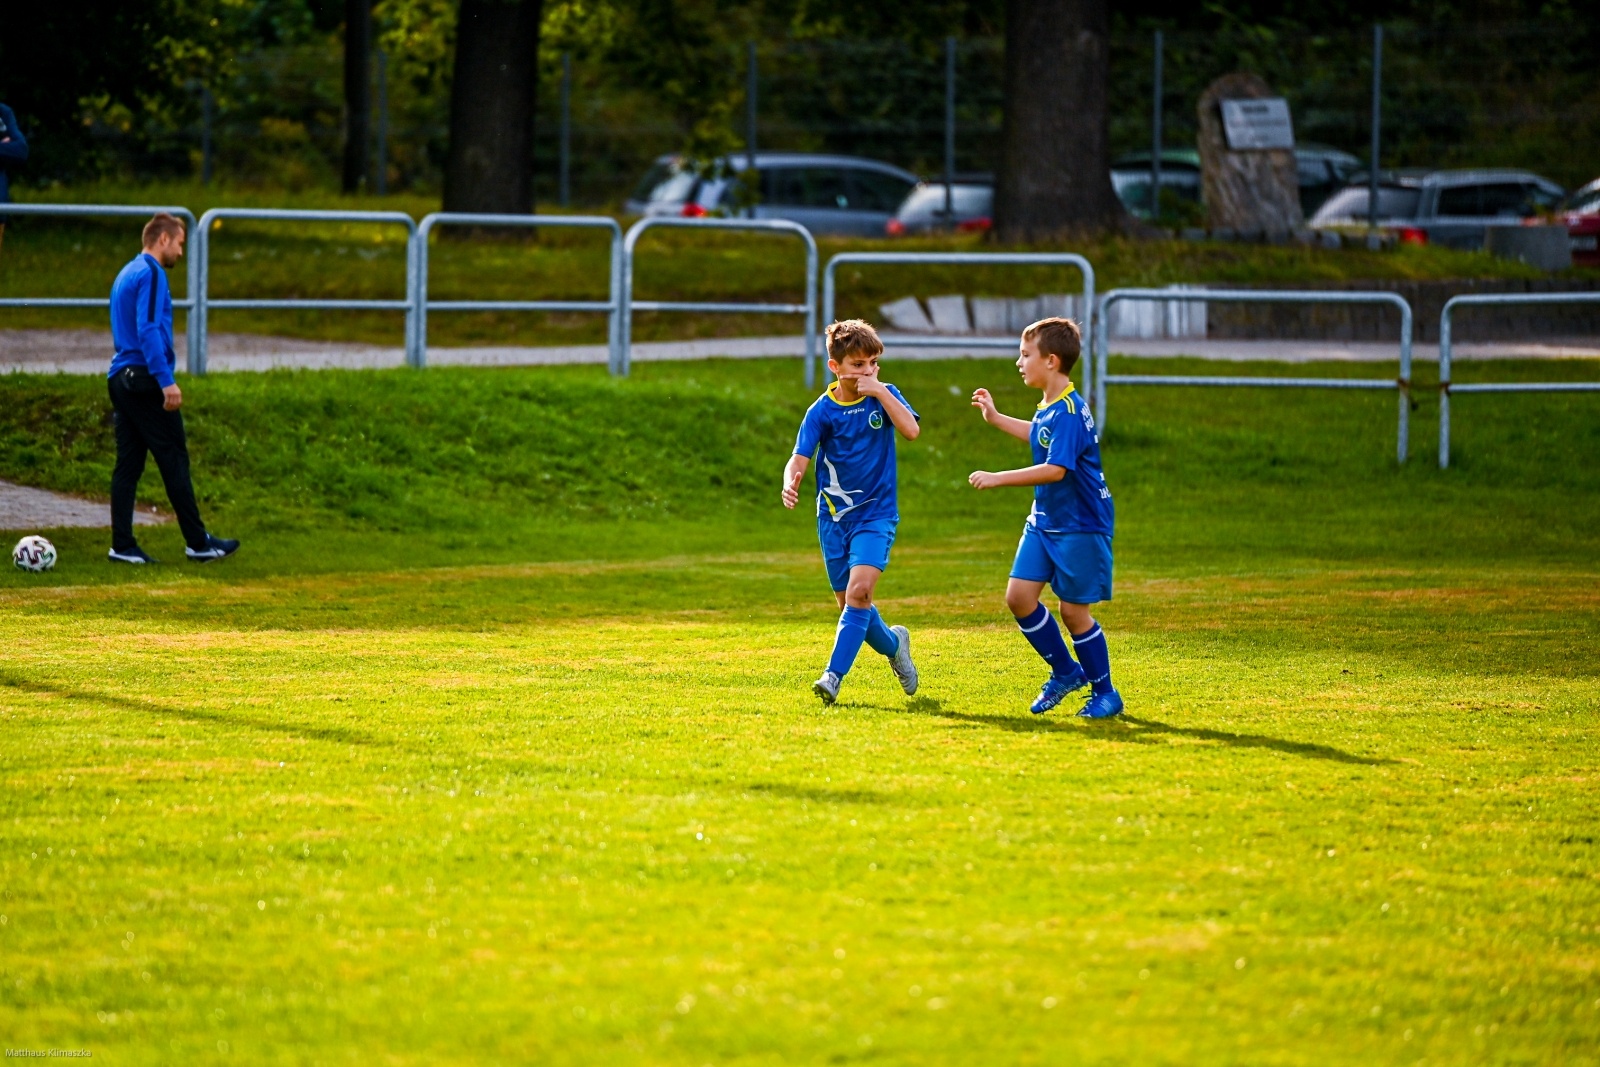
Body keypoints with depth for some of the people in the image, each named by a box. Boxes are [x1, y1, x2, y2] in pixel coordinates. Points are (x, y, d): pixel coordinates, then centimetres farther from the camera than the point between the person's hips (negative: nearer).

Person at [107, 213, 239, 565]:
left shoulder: (126, 275, 18)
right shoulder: (151, 274, -11)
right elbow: (149, 331, -20)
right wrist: (167, 382, -22)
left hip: (120, 378, 9)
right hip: (145, 380, -9)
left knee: (128, 464, 6)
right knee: (174, 461, -3)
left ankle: (123, 545, 3)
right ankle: (198, 542, 0)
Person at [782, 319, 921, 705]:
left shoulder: (884, 396, -3)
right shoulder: (822, 411, -5)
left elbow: (911, 430, -20)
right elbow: (799, 458, -14)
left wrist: (881, 394, -24)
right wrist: (791, 482, -35)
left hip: (876, 514, -2)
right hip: (834, 516, 2)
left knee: (859, 590, -21)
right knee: (850, 602, 9)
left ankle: (834, 676, -22)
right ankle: (893, 644, 38)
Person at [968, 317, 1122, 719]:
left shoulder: (1069, 411, -22)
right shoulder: (1048, 407, 8)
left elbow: (1055, 469, -31)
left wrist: (999, 478, -28)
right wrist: (996, 419, 33)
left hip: (1080, 527, -9)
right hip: (1044, 521, 9)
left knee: (1073, 610, -2)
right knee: (1019, 595, 1)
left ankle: (1105, 693, 13)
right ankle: (1066, 671, 17)